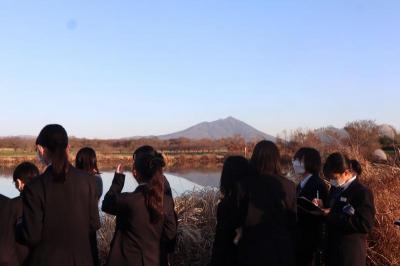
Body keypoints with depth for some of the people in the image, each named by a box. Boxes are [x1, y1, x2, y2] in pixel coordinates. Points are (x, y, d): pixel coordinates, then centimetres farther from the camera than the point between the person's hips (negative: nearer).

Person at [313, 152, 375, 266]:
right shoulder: (336, 188, 9)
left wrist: (333, 216, -22)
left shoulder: (362, 192, -16)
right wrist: (322, 207, -3)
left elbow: (365, 225, -22)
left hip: (350, 252, -7)